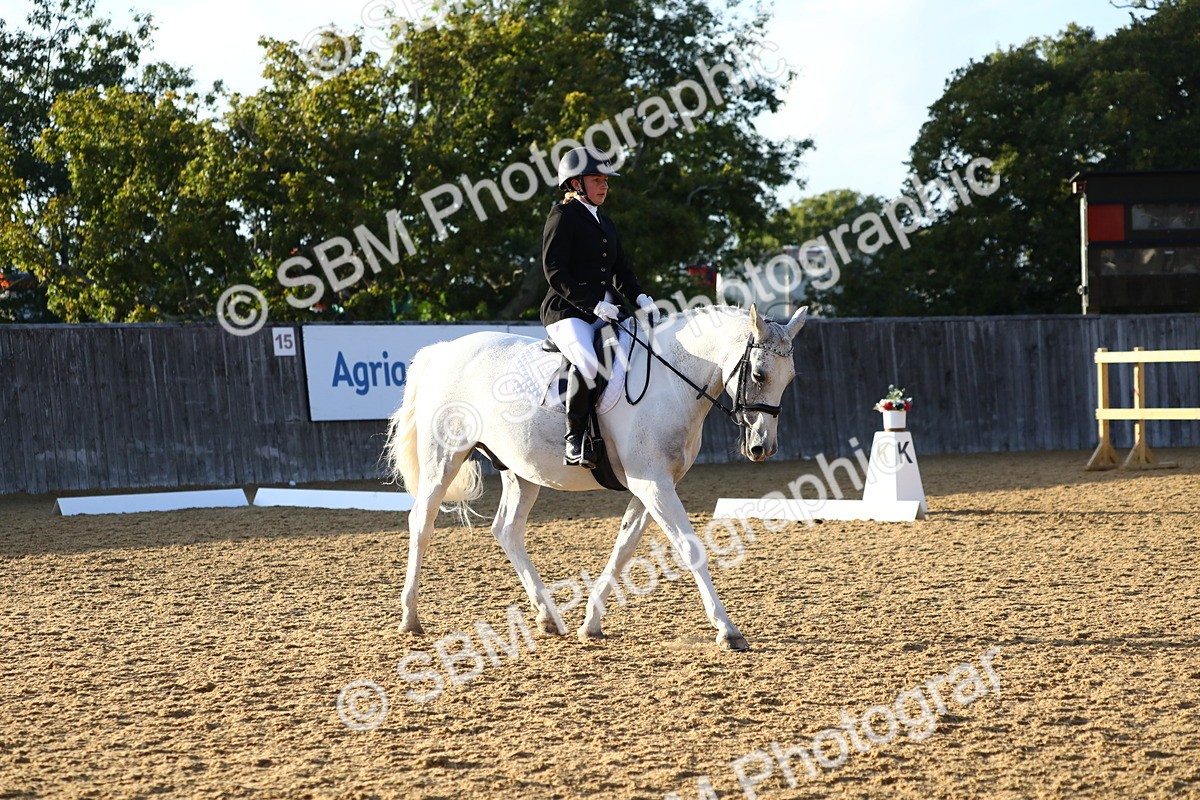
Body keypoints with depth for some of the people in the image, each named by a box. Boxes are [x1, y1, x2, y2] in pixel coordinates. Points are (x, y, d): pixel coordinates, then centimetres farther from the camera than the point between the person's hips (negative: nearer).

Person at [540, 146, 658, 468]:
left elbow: (622, 270, 21)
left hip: (604, 314, 8)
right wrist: (592, 304, -21)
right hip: (567, 312, -8)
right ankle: (575, 440, -24)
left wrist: (639, 297, -1)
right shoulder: (563, 217, -2)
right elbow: (555, 272, -12)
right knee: (588, 363, -34)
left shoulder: (606, 224, 23)